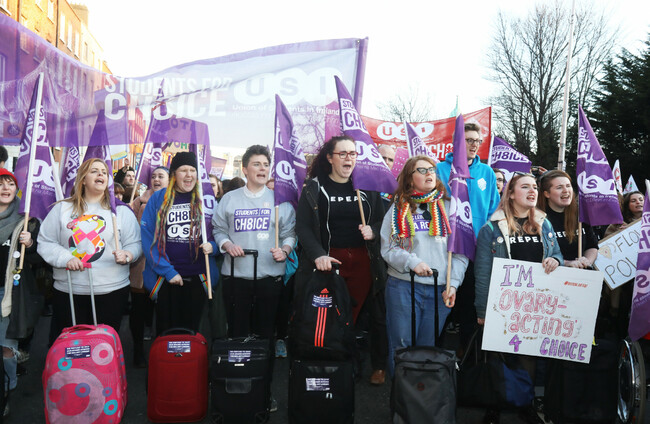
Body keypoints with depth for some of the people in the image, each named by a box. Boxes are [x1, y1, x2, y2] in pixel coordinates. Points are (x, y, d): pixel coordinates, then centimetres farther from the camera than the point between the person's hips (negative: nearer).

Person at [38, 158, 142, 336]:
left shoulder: (121, 210, 9)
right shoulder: (63, 208, 10)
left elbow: (135, 243, 6)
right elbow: (45, 242, 8)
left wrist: (127, 255, -16)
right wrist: (65, 258, -9)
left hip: (112, 290, 0)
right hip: (68, 292, 1)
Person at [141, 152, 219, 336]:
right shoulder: (158, 199, 0)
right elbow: (148, 238, -4)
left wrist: (212, 246, -11)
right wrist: (167, 271, -10)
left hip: (197, 278, 1)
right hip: (165, 278, -1)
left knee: (191, 331, 11)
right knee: (166, 332, 8)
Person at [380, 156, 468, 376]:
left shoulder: (447, 207, 8)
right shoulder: (399, 208, 6)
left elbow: (460, 250, 6)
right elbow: (388, 248, 1)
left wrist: (453, 283, -3)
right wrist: (413, 262, -14)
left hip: (440, 290, 1)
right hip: (403, 286, -1)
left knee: (428, 349, 9)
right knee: (401, 347, 3)